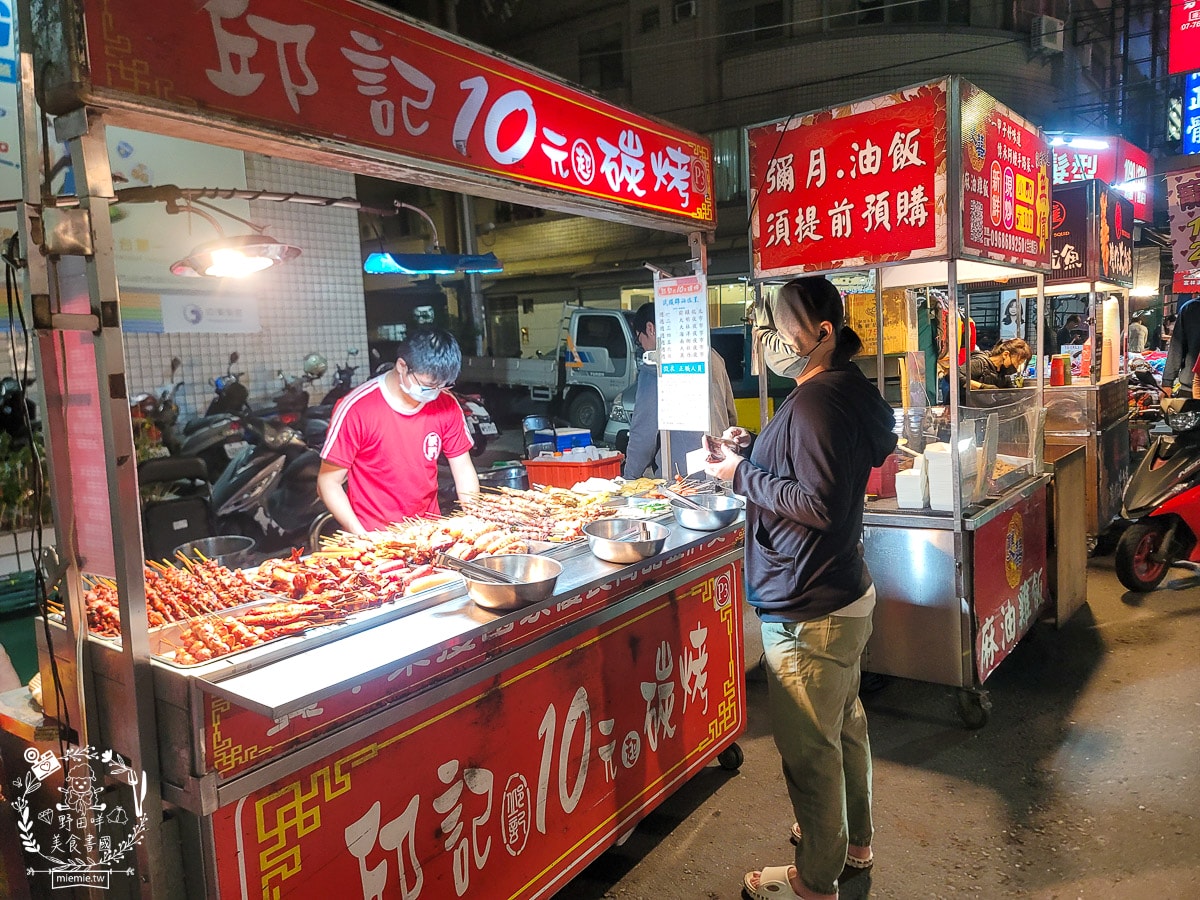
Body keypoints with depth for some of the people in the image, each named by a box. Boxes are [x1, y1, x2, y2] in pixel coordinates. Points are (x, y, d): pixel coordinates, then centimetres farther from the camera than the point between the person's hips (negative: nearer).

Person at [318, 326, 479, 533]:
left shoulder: (446, 407, -1)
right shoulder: (355, 410, -12)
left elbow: (464, 471, 7)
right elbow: (328, 482, -6)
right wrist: (362, 538, -15)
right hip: (374, 539, -2)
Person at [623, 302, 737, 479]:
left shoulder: (654, 366, -9)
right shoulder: (711, 354, 12)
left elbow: (644, 430, -9)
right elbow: (732, 417, 17)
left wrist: (630, 478, 0)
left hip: (684, 474, -7)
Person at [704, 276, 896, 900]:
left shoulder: (814, 401, -23)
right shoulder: (852, 388, 8)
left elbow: (820, 504, -27)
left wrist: (743, 475, -18)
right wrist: (756, 450, 6)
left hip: (807, 612, -11)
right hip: (846, 592, 11)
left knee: (808, 749, 6)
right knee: (844, 725, 25)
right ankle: (853, 841, 45)